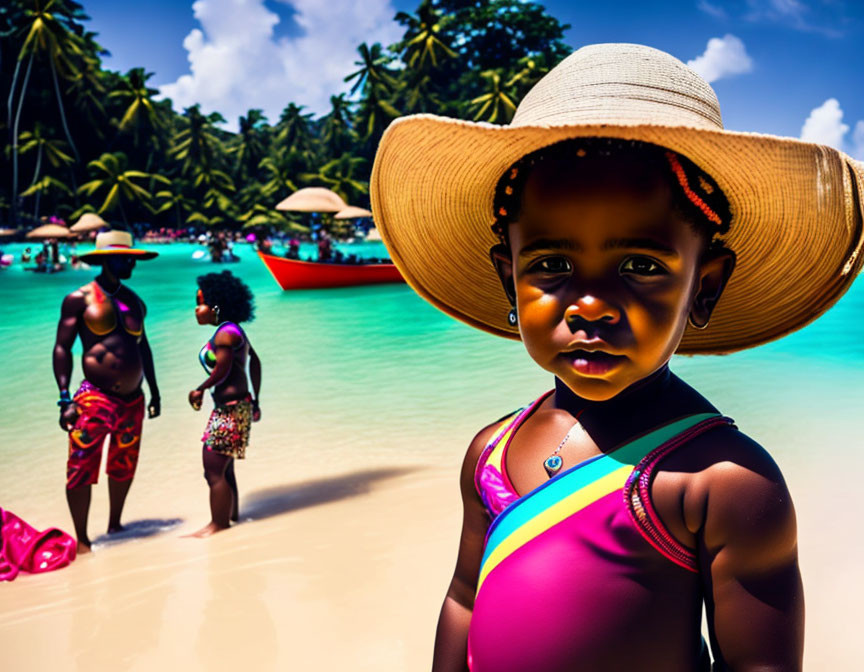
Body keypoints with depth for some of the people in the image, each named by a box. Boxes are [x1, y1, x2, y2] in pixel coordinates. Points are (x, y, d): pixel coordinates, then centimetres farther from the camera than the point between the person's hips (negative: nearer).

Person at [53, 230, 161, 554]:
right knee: (81, 470, -6)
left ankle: (114, 525, 34)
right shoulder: (79, 299, -4)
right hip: (95, 399, -6)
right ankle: (81, 540, 6)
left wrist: (154, 391, 21)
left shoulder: (134, 301, 12)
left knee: (123, 467, 16)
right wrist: (65, 398, -13)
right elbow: (62, 348, -6)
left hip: (132, 401, 6)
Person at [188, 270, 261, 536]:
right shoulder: (232, 330, 14)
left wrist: (200, 390, -2)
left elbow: (221, 370, -18)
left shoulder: (225, 334, -15)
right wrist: (255, 400, 22)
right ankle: (231, 515, 30)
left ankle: (219, 524, 5)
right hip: (230, 408, 10)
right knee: (222, 467, 18)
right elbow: (255, 362, 19)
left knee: (214, 469, -4)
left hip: (231, 409, -10)